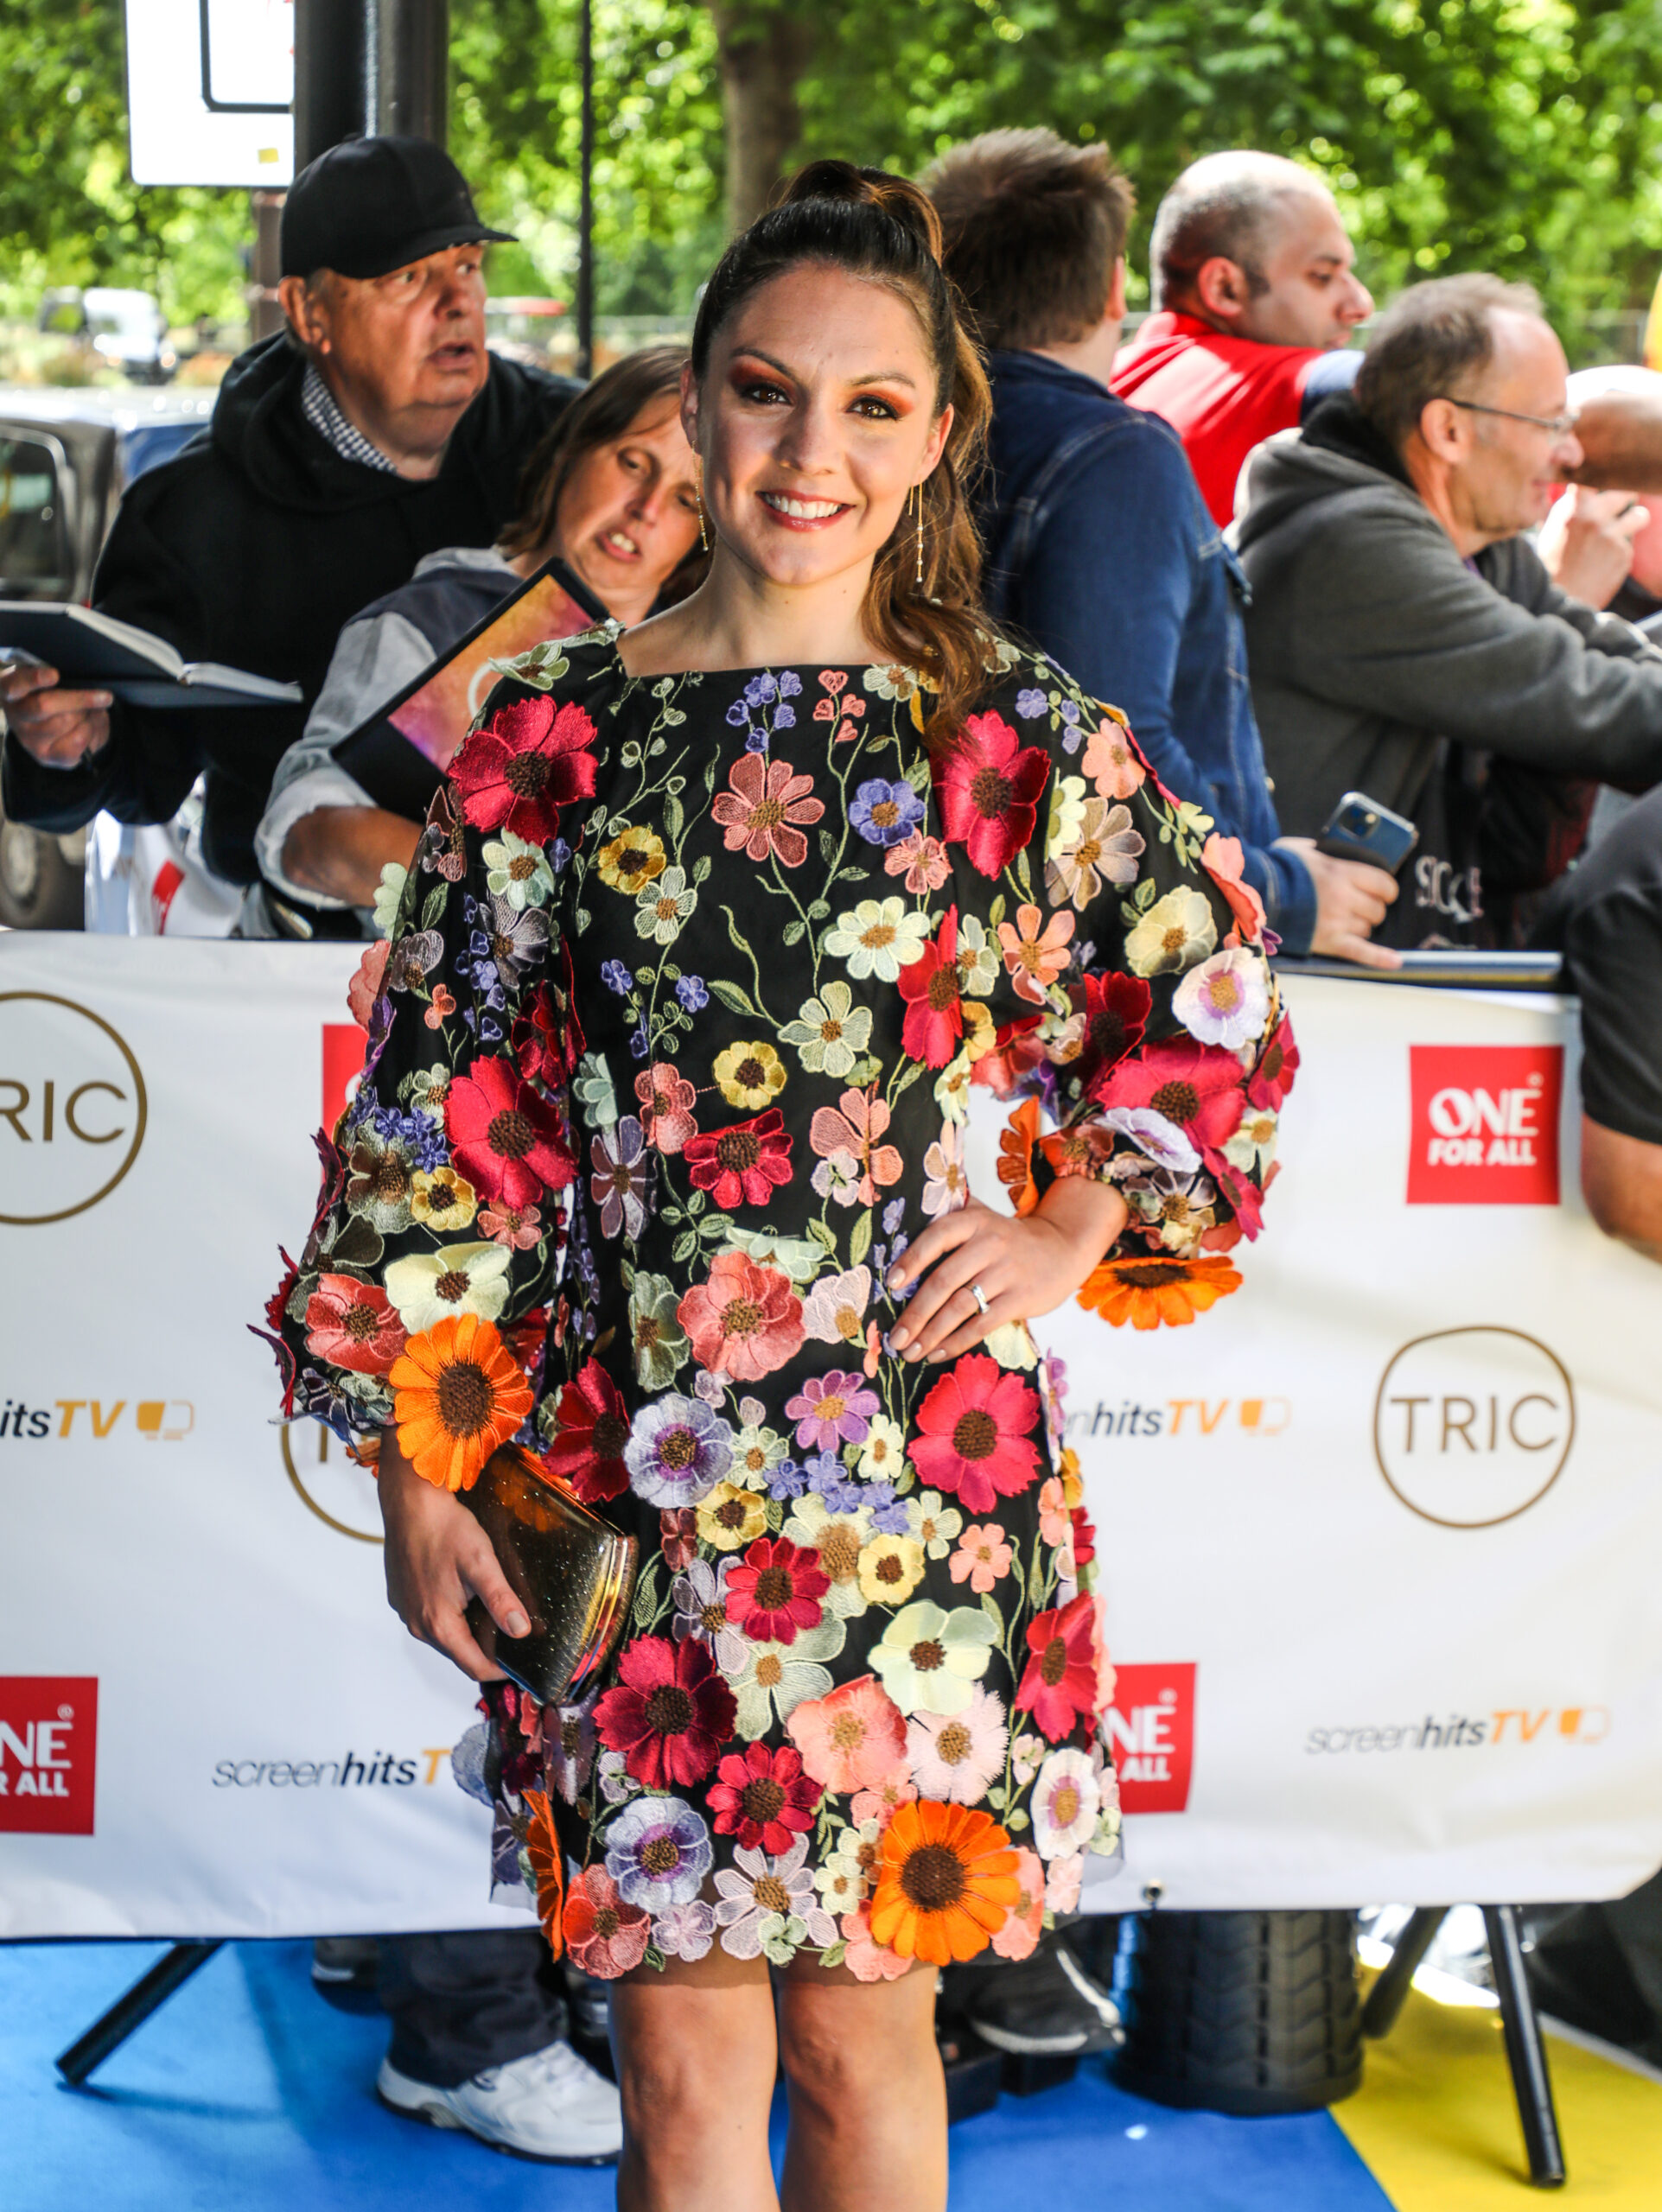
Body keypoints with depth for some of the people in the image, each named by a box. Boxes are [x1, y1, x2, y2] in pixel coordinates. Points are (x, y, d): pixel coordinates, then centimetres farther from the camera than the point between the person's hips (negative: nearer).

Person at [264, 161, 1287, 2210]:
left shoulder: (1023, 741, 0)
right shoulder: (553, 731, 0)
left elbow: (1216, 1016, 13)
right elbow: (441, 1113, 2)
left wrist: (1077, 1225, 1)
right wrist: (413, 1465, 1)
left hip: (923, 1478, 0)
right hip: (624, 1474, 0)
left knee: (860, 2025, 12)